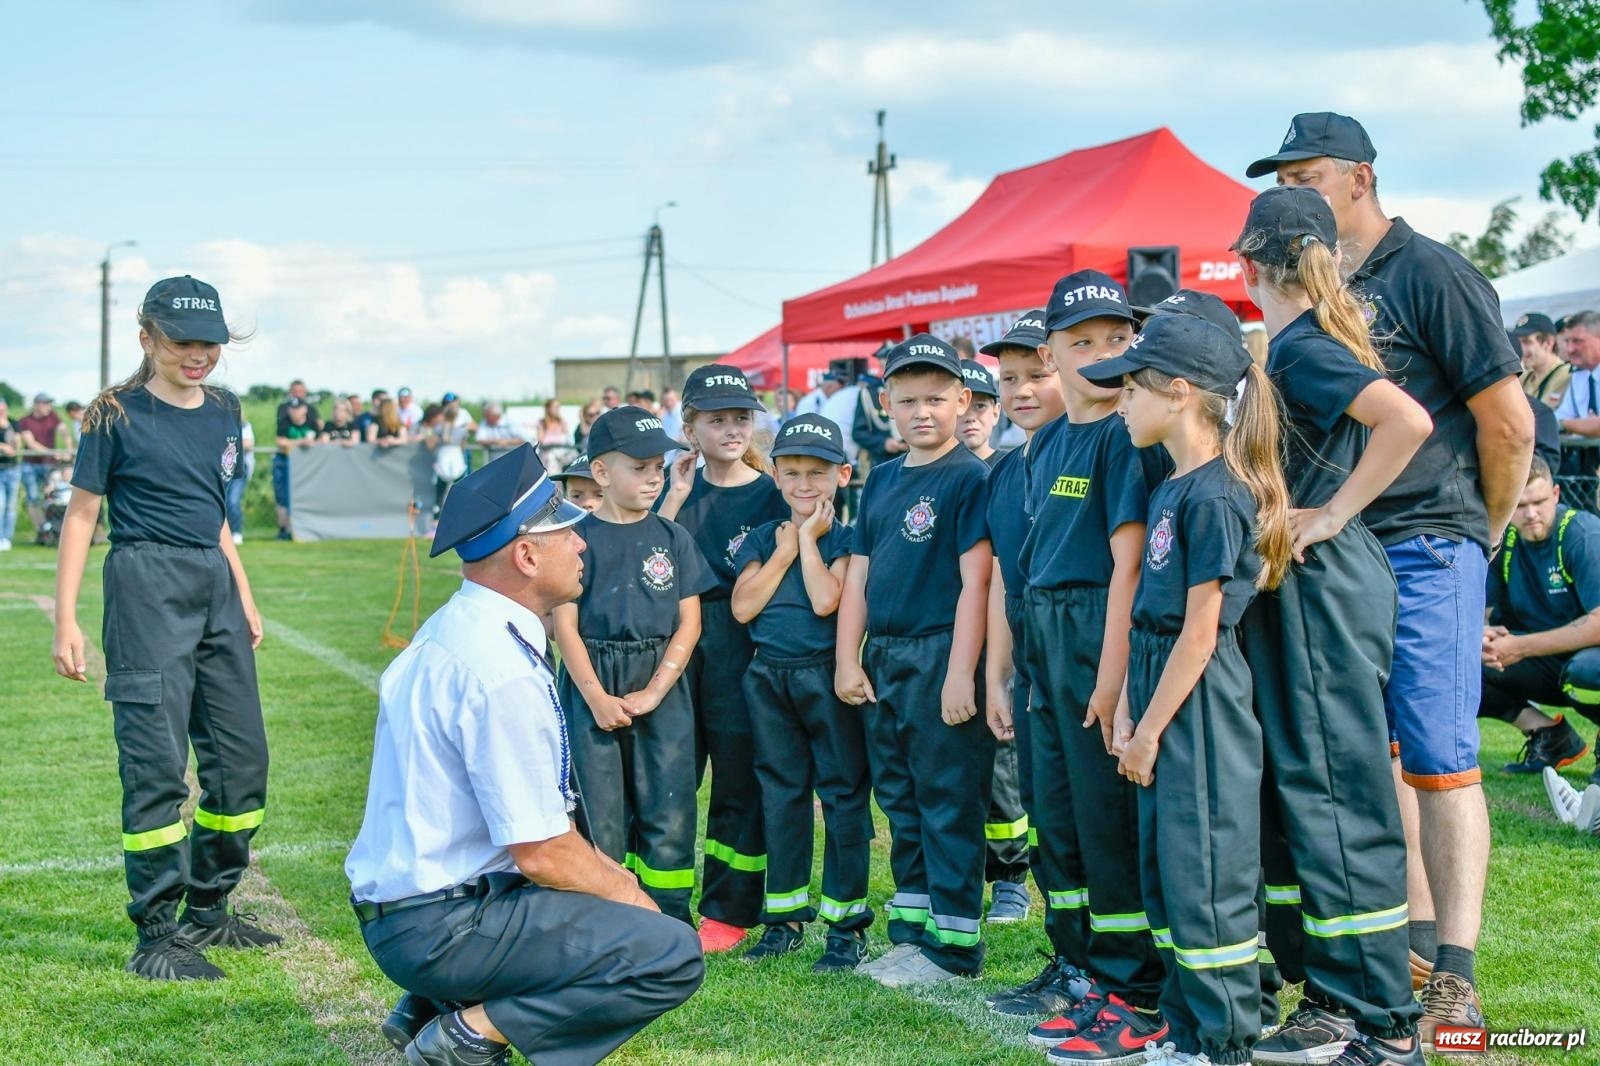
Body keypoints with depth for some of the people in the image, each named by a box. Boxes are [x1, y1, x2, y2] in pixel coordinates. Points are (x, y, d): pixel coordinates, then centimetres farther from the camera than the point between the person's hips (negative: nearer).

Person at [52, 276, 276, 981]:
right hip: (146, 586, -7)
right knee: (157, 763, -8)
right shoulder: (117, 415, -5)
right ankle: (156, 936, 0)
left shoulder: (222, 412, 11)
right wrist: (65, 621, -10)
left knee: (242, 758, 9)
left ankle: (207, 910, 24)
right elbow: (81, 515, -5)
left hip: (216, 586, 7)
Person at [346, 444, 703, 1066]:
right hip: (440, 928, -10)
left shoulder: (454, 626, 8)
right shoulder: (503, 670, -22)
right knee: (673, 956, -13)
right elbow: (541, 854, -20)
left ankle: (430, 1006, 18)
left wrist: (614, 878, 9)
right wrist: (628, 895, -3)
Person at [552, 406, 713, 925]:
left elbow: (688, 622, 3)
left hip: (663, 689, 2)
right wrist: (596, 697, -11)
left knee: (668, 809, 2)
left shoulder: (672, 538, 6)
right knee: (600, 811, 3)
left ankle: (670, 920, 11)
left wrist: (654, 691, -7)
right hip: (592, 686, -2)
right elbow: (565, 624, -3)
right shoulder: (580, 538, -1)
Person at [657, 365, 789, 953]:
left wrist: (766, 649, -10)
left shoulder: (770, 494, -1)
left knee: (738, 777, 2)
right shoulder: (678, 484, 8)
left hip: (739, 641, -3)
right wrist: (676, 497, -10)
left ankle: (729, 911, 11)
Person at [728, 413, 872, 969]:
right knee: (780, 795, 11)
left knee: (843, 794, 0)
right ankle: (785, 916, 21)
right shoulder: (762, 539, 8)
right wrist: (786, 546, -5)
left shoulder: (847, 539, -3)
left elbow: (825, 600, -19)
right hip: (769, 679, 4)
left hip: (829, 677, -4)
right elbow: (743, 606, -4)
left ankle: (846, 922, 7)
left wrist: (808, 538, -10)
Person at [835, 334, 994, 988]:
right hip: (882, 661, 8)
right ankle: (912, 931, 25)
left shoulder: (968, 478, -8)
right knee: (901, 803, 15)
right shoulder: (881, 480, 14)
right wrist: (848, 659, 8)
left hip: (939, 657, -8)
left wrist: (960, 672, -20)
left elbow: (975, 580, -15)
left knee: (949, 806, -1)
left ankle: (953, 947, 6)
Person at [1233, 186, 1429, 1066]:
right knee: (1289, 786, 14)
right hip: (1296, 593, 10)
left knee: (1332, 791, -5)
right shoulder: (1294, 344, 12)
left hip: (1323, 589, -10)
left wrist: (1329, 516, -21)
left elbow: (1408, 421, -28)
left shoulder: (1302, 347, -14)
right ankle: (1332, 988, 23)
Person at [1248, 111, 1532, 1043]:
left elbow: (1509, 418, -8)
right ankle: (1418, 939, 23)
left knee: (1439, 757, -6)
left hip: (1424, 550, -8)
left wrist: (1483, 533, 2)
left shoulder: (1429, 272, -7)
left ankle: (1456, 979, -1)